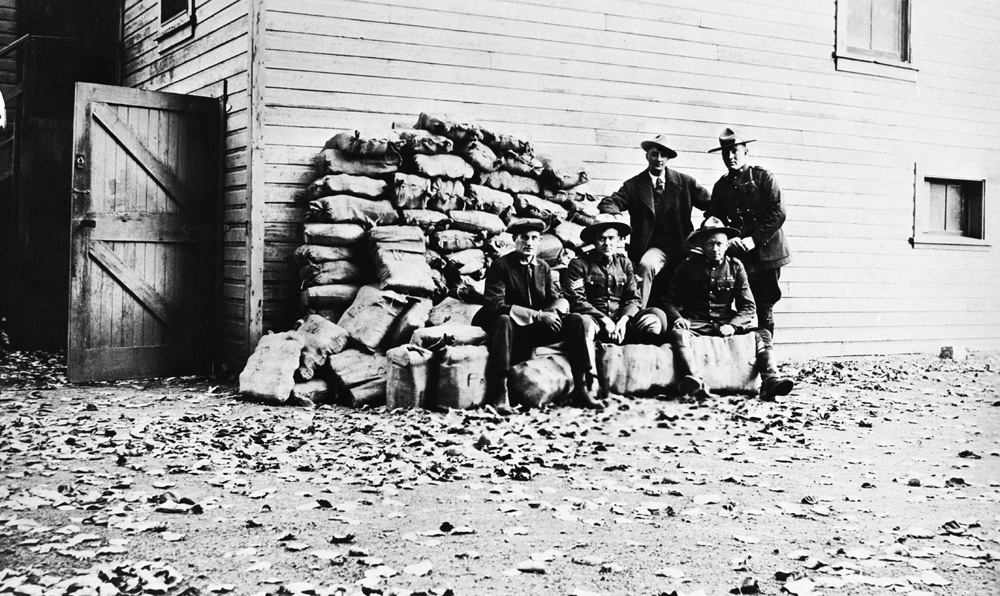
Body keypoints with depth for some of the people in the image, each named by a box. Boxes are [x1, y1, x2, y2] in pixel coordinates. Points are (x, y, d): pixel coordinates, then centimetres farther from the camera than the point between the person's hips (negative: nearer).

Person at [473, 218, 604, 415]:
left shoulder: (543, 267, 10)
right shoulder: (500, 266, -9)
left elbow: (560, 299, 8)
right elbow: (495, 305, -21)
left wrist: (552, 311, -19)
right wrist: (538, 315, -27)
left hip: (538, 329, 5)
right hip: (513, 327, -5)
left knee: (575, 320, -14)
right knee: (503, 320, -38)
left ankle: (582, 389, -17)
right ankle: (498, 396, -42)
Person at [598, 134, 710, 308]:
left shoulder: (684, 182, 6)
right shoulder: (634, 185, 5)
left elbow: (712, 204, 6)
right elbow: (609, 204, -4)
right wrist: (613, 215, -28)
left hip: (682, 247, 2)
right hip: (654, 247, -1)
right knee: (646, 266, -32)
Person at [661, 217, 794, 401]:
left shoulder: (735, 267, 8)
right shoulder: (689, 266, 5)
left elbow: (748, 307, 4)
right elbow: (670, 300, 8)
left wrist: (732, 325, -15)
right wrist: (677, 318, -14)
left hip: (726, 322, 2)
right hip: (696, 322, -2)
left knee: (763, 334, -20)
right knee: (677, 334, -35)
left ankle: (770, 380, -38)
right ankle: (692, 381, -57)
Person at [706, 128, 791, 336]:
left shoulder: (763, 177, 2)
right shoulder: (721, 186, 15)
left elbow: (777, 213, -6)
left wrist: (755, 239, -14)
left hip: (765, 253, -3)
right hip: (736, 256, 3)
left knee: (765, 310, -1)